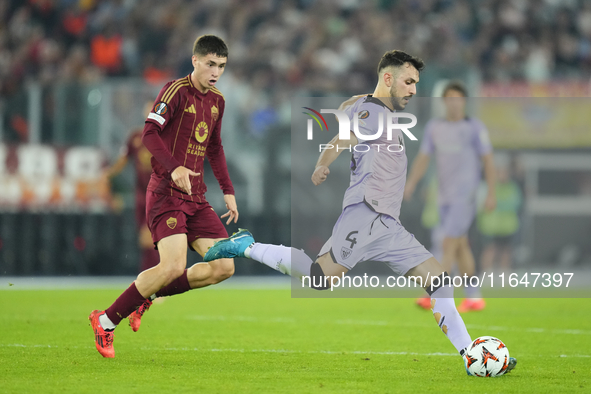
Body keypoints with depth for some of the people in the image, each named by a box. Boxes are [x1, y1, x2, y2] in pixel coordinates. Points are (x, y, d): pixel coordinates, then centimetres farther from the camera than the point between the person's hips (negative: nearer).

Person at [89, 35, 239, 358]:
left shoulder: (216, 101, 16)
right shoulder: (176, 91, -9)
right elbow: (149, 132, -19)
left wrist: (227, 190, 21)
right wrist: (174, 167, -33)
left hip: (196, 198, 8)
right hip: (166, 194, -8)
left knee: (224, 267, -4)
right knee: (173, 267, -23)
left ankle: (148, 295, 10)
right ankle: (106, 320, -8)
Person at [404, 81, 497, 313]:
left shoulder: (475, 128, -3)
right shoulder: (434, 128, 10)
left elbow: (488, 160, -2)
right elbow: (423, 158, 8)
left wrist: (491, 194, -7)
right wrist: (410, 184, -6)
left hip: (465, 196, -6)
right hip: (445, 196, 6)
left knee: (448, 245, -14)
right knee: (460, 246, 9)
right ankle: (474, 298, 16)